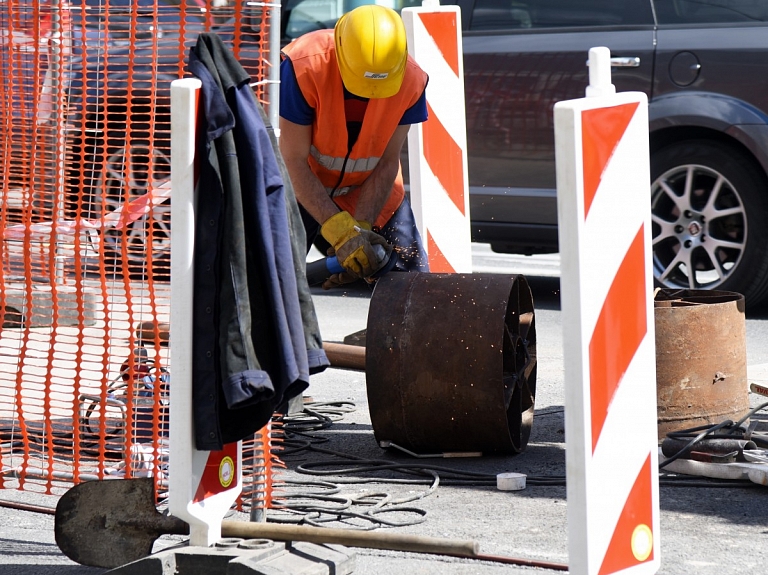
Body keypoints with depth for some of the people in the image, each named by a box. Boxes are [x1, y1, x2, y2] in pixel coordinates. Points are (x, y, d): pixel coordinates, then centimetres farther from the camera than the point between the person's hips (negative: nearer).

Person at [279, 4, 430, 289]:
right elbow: (295, 162, -27)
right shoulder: (305, 66, -33)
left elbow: (387, 163, -14)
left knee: (413, 274, -1)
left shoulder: (411, 81, -24)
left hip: (368, 187, 3)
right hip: (302, 187, -3)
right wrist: (342, 232, -32)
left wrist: (360, 228, -22)